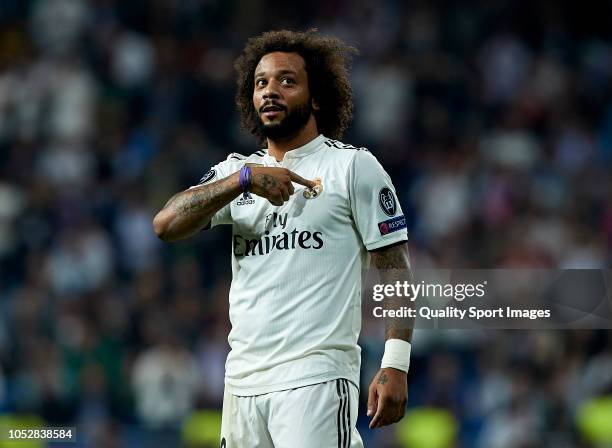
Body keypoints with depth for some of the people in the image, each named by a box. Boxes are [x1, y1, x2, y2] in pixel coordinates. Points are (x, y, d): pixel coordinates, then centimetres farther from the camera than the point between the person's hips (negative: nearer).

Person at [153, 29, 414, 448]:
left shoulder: (354, 166, 3)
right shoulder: (236, 170, 17)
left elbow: (394, 270, -2)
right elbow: (166, 225, 2)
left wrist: (395, 366, -13)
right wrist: (243, 179, -10)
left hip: (317, 380, -5)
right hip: (243, 378, 5)